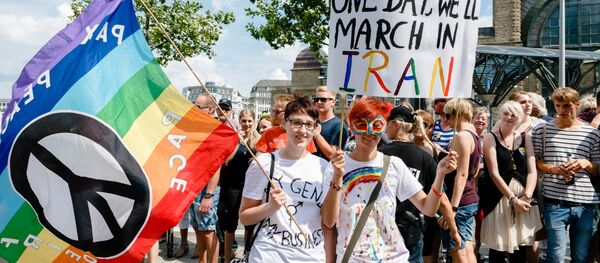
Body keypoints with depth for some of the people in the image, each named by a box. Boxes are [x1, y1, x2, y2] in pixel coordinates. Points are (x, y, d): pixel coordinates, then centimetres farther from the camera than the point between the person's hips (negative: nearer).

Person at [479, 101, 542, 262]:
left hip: (524, 200, 3)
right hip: (500, 198, -3)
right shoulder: (490, 138, 0)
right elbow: (494, 173, -8)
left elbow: (532, 171, 3)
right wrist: (512, 199, -14)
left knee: (521, 249, 7)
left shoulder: (525, 138, 10)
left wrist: (527, 196, -12)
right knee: (498, 249, 1)